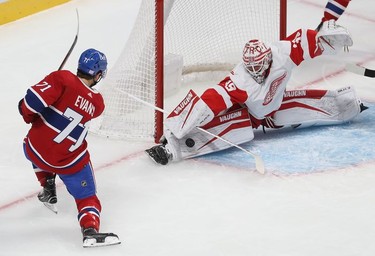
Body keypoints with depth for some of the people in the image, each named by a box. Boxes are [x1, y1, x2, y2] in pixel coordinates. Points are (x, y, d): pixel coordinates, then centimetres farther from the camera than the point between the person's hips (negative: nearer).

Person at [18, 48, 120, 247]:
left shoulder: (63, 78, -11)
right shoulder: (97, 103, 0)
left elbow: (34, 98, -22)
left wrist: (28, 115, -2)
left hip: (35, 149, 1)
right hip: (69, 160, 0)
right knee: (86, 197, 11)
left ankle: (48, 189, 35)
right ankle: (90, 229, -15)